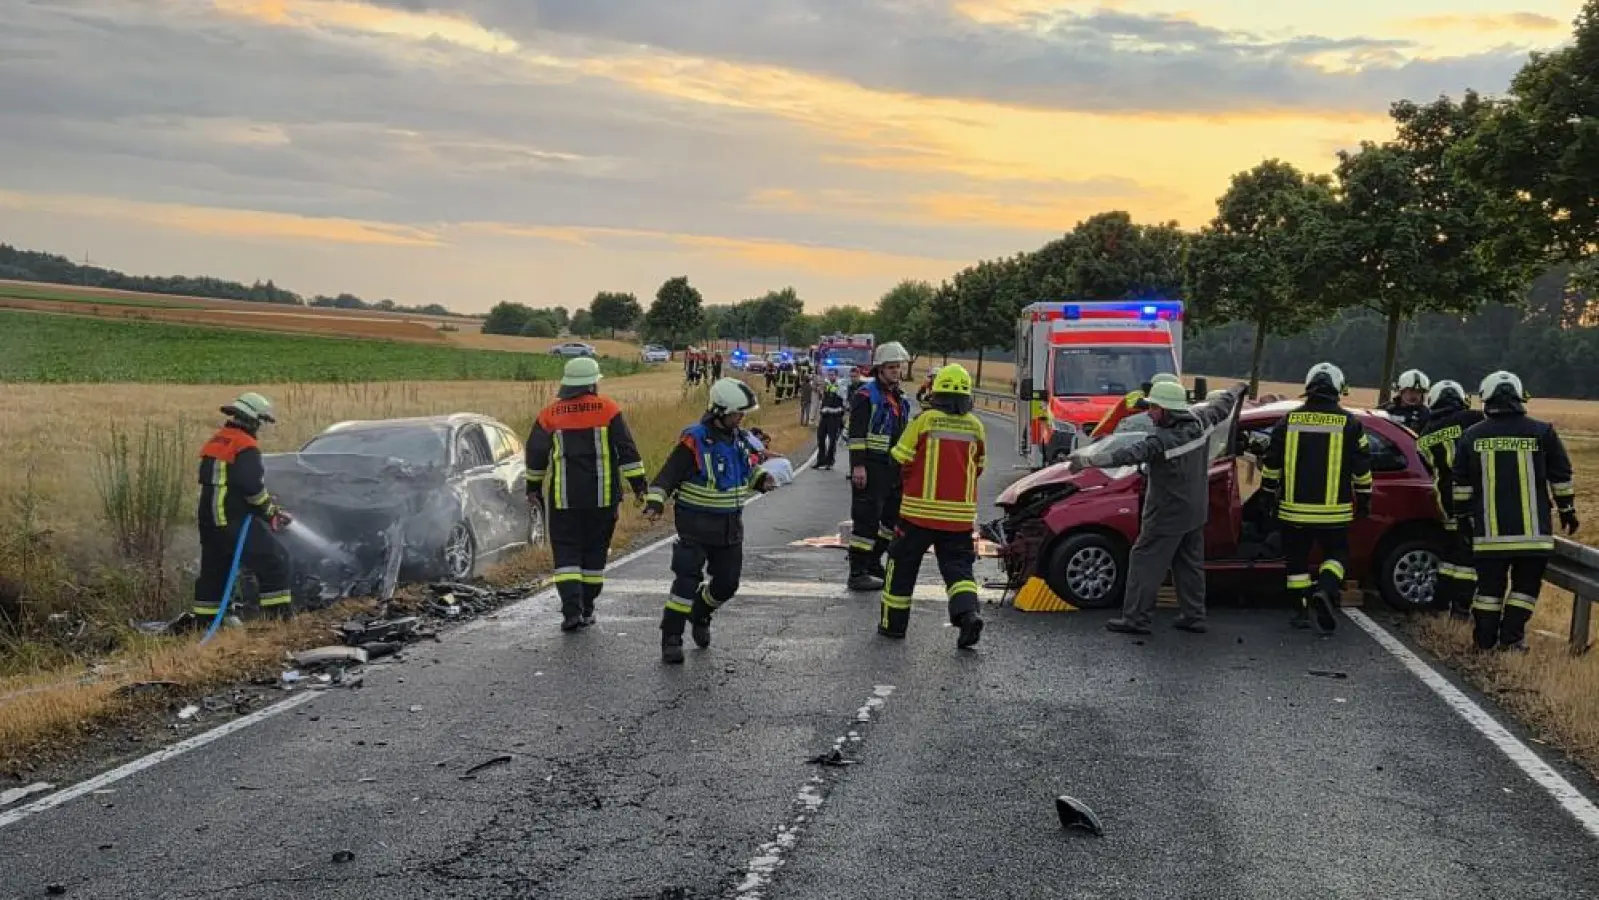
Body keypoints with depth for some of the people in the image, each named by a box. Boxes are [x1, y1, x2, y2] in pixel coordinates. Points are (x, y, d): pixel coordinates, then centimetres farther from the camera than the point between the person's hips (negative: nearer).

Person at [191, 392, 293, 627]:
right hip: (235, 520, -9)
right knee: (274, 562, -5)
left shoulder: (215, 441, 16)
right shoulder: (246, 447, -13)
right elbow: (252, 486, -22)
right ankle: (280, 616, -8)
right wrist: (271, 510, -4)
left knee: (213, 572, 18)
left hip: (208, 519, 9)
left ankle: (201, 623, 23)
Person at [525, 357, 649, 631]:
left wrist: (534, 486, 23)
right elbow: (627, 450, -5)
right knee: (594, 551, 13)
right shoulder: (607, 409, -3)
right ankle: (586, 609, 19)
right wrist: (638, 485, -1)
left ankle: (572, 610, -11)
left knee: (566, 552, 4)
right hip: (602, 496, 0)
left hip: (563, 497, 0)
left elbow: (535, 453, 10)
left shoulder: (550, 413, 2)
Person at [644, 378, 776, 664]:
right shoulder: (694, 440, -16)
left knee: (727, 582, 12)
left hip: (730, 525, 7)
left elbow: (749, 469, 21)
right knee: (687, 579, -13)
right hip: (696, 524, -6)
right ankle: (671, 638, -5)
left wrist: (762, 479, 1)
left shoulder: (741, 438, 5)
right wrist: (655, 502, -29)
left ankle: (700, 616, 39)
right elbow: (668, 474, -16)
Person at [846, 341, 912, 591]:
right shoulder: (866, 395, -9)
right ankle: (857, 573, -5)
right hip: (870, 468, -9)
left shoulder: (899, 398, 19)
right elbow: (856, 433, -16)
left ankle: (873, 563, 27)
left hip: (892, 468, 9)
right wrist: (858, 465, -22)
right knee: (867, 518, -9)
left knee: (893, 516, 14)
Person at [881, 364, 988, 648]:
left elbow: (901, 459, -2)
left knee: (903, 563, 12)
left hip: (920, 510, -2)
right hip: (960, 514, 2)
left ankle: (893, 622, 17)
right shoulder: (975, 426, 3)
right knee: (958, 565, 7)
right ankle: (967, 612, -16)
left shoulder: (924, 420, -8)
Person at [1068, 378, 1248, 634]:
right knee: (1190, 565, 17)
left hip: (1166, 516, -9)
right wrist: (1238, 391, 39)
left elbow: (1130, 455, -39)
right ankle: (1193, 616, 24)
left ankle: (1135, 618, 2)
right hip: (1195, 512, 9)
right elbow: (1221, 406, 17)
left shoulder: (1163, 440, -28)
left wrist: (1087, 460, -46)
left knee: (1145, 562, 0)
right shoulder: (1200, 422, -4)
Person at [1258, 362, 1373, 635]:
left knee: (1297, 559, 12)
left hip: (1294, 508, 1)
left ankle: (1301, 611, 13)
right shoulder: (1350, 423, -2)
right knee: (1335, 553, 12)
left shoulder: (1289, 420, 1)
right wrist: (1363, 501, 13)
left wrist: (1268, 495, 16)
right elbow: (1362, 469, 2)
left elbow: (1271, 464, 5)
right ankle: (1326, 590, -14)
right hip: (1333, 510, -1)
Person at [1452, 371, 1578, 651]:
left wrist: (1462, 514, 19)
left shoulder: (1472, 436, 2)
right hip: (1533, 531, -1)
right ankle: (1510, 638, 4)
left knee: (1489, 586, 9)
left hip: (1490, 531, 1)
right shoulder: (1542, 432, -2)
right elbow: (1561, 478, 5)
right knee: (1525, 585, 9)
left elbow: (1461, 484, 8)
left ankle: (1485, 642, 11)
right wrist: (1567, 511, 16)